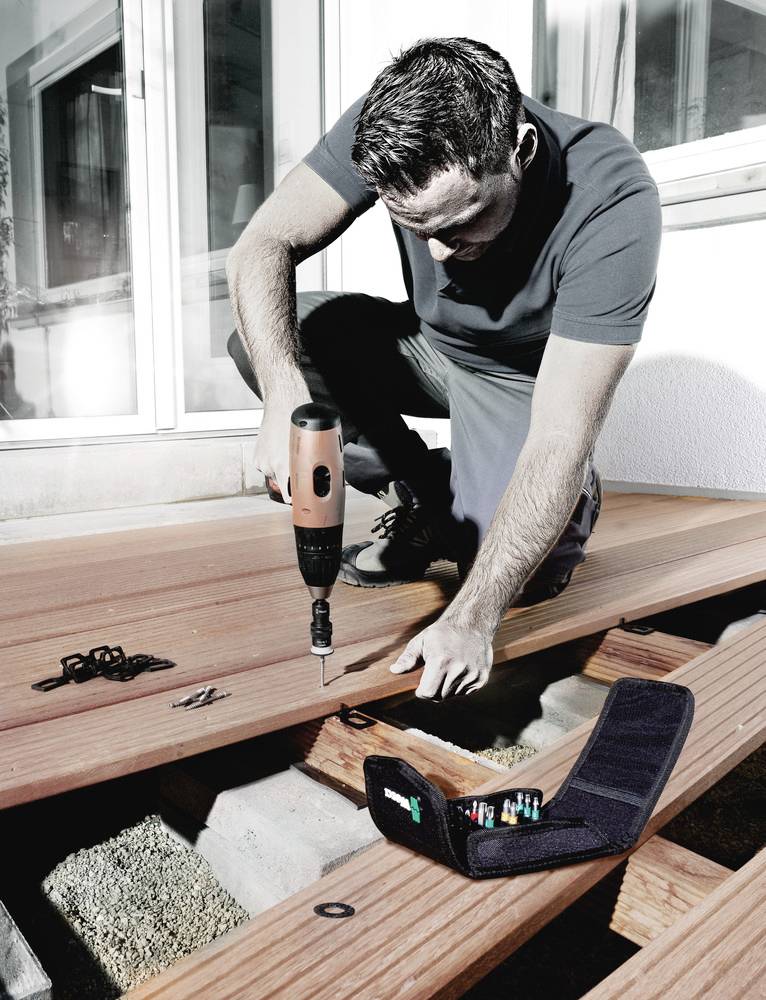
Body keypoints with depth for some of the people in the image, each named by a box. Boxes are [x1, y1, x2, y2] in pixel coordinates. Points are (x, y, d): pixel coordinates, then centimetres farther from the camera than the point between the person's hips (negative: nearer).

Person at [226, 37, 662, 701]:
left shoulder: (614, 202, -35)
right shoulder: (393, 127, -24)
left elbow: (560, 437, -37)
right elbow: (263, 247, -25)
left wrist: (471, 619, -39)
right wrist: (285, 397, -44)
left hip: (525, 379, -4)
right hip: (427, 343, 5)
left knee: (520, 578, -29)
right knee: (258, 338, -19)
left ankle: (570, 501, 9)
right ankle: (430, 500, -2)